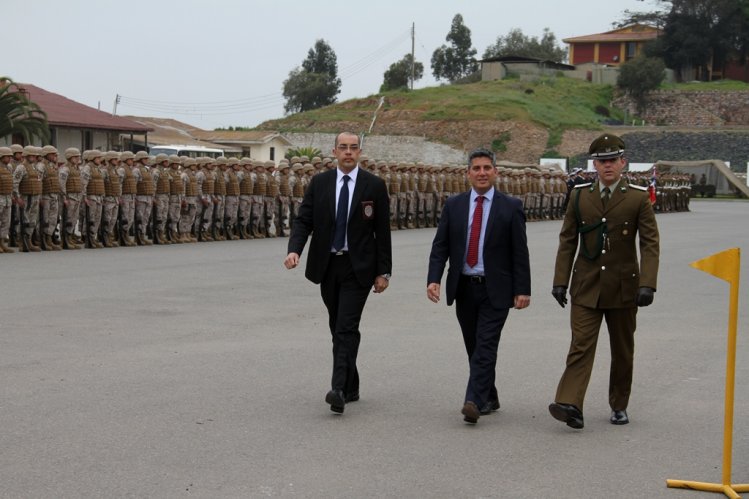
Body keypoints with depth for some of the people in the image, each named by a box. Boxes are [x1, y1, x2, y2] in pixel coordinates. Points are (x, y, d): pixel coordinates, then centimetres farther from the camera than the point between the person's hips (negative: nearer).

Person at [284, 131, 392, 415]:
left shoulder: (374, 186, -2)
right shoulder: (319, 183, 5)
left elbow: (382, 231, -1)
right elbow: (304, 221, 2)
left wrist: (383, 272, -4)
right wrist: (294, 250, -17)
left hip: (358, 267, -4)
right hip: (327, 265, 4)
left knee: (347, 327, -14)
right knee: (338, 328, 11)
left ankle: (339, 389, -21)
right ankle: (350, 388, 22)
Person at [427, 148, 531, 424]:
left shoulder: (510, 207, -2)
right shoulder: (454, 205, 6)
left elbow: (520, 252, -3)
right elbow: (440, 246, 4)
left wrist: (522, 289, -7)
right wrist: (434, 279, -9)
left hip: (495, 289, -4)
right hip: (464, 287, 4)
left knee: (485, 346, -11)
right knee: (473, 347, 11)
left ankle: (474, 401, -15)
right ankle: (489, 398, 25)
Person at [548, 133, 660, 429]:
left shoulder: (638, 198, -1)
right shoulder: (579, 196, 5)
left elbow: (650, 244, -5)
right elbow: (567, 241, 8)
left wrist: (647, 284, -16)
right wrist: (560, 281, 2)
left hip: (623, 287, 0)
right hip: (586, 286, 1)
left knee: (622, 350, 10)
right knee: (581, 346, -11)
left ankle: (619, 407, 24)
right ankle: (570, 405, -21)